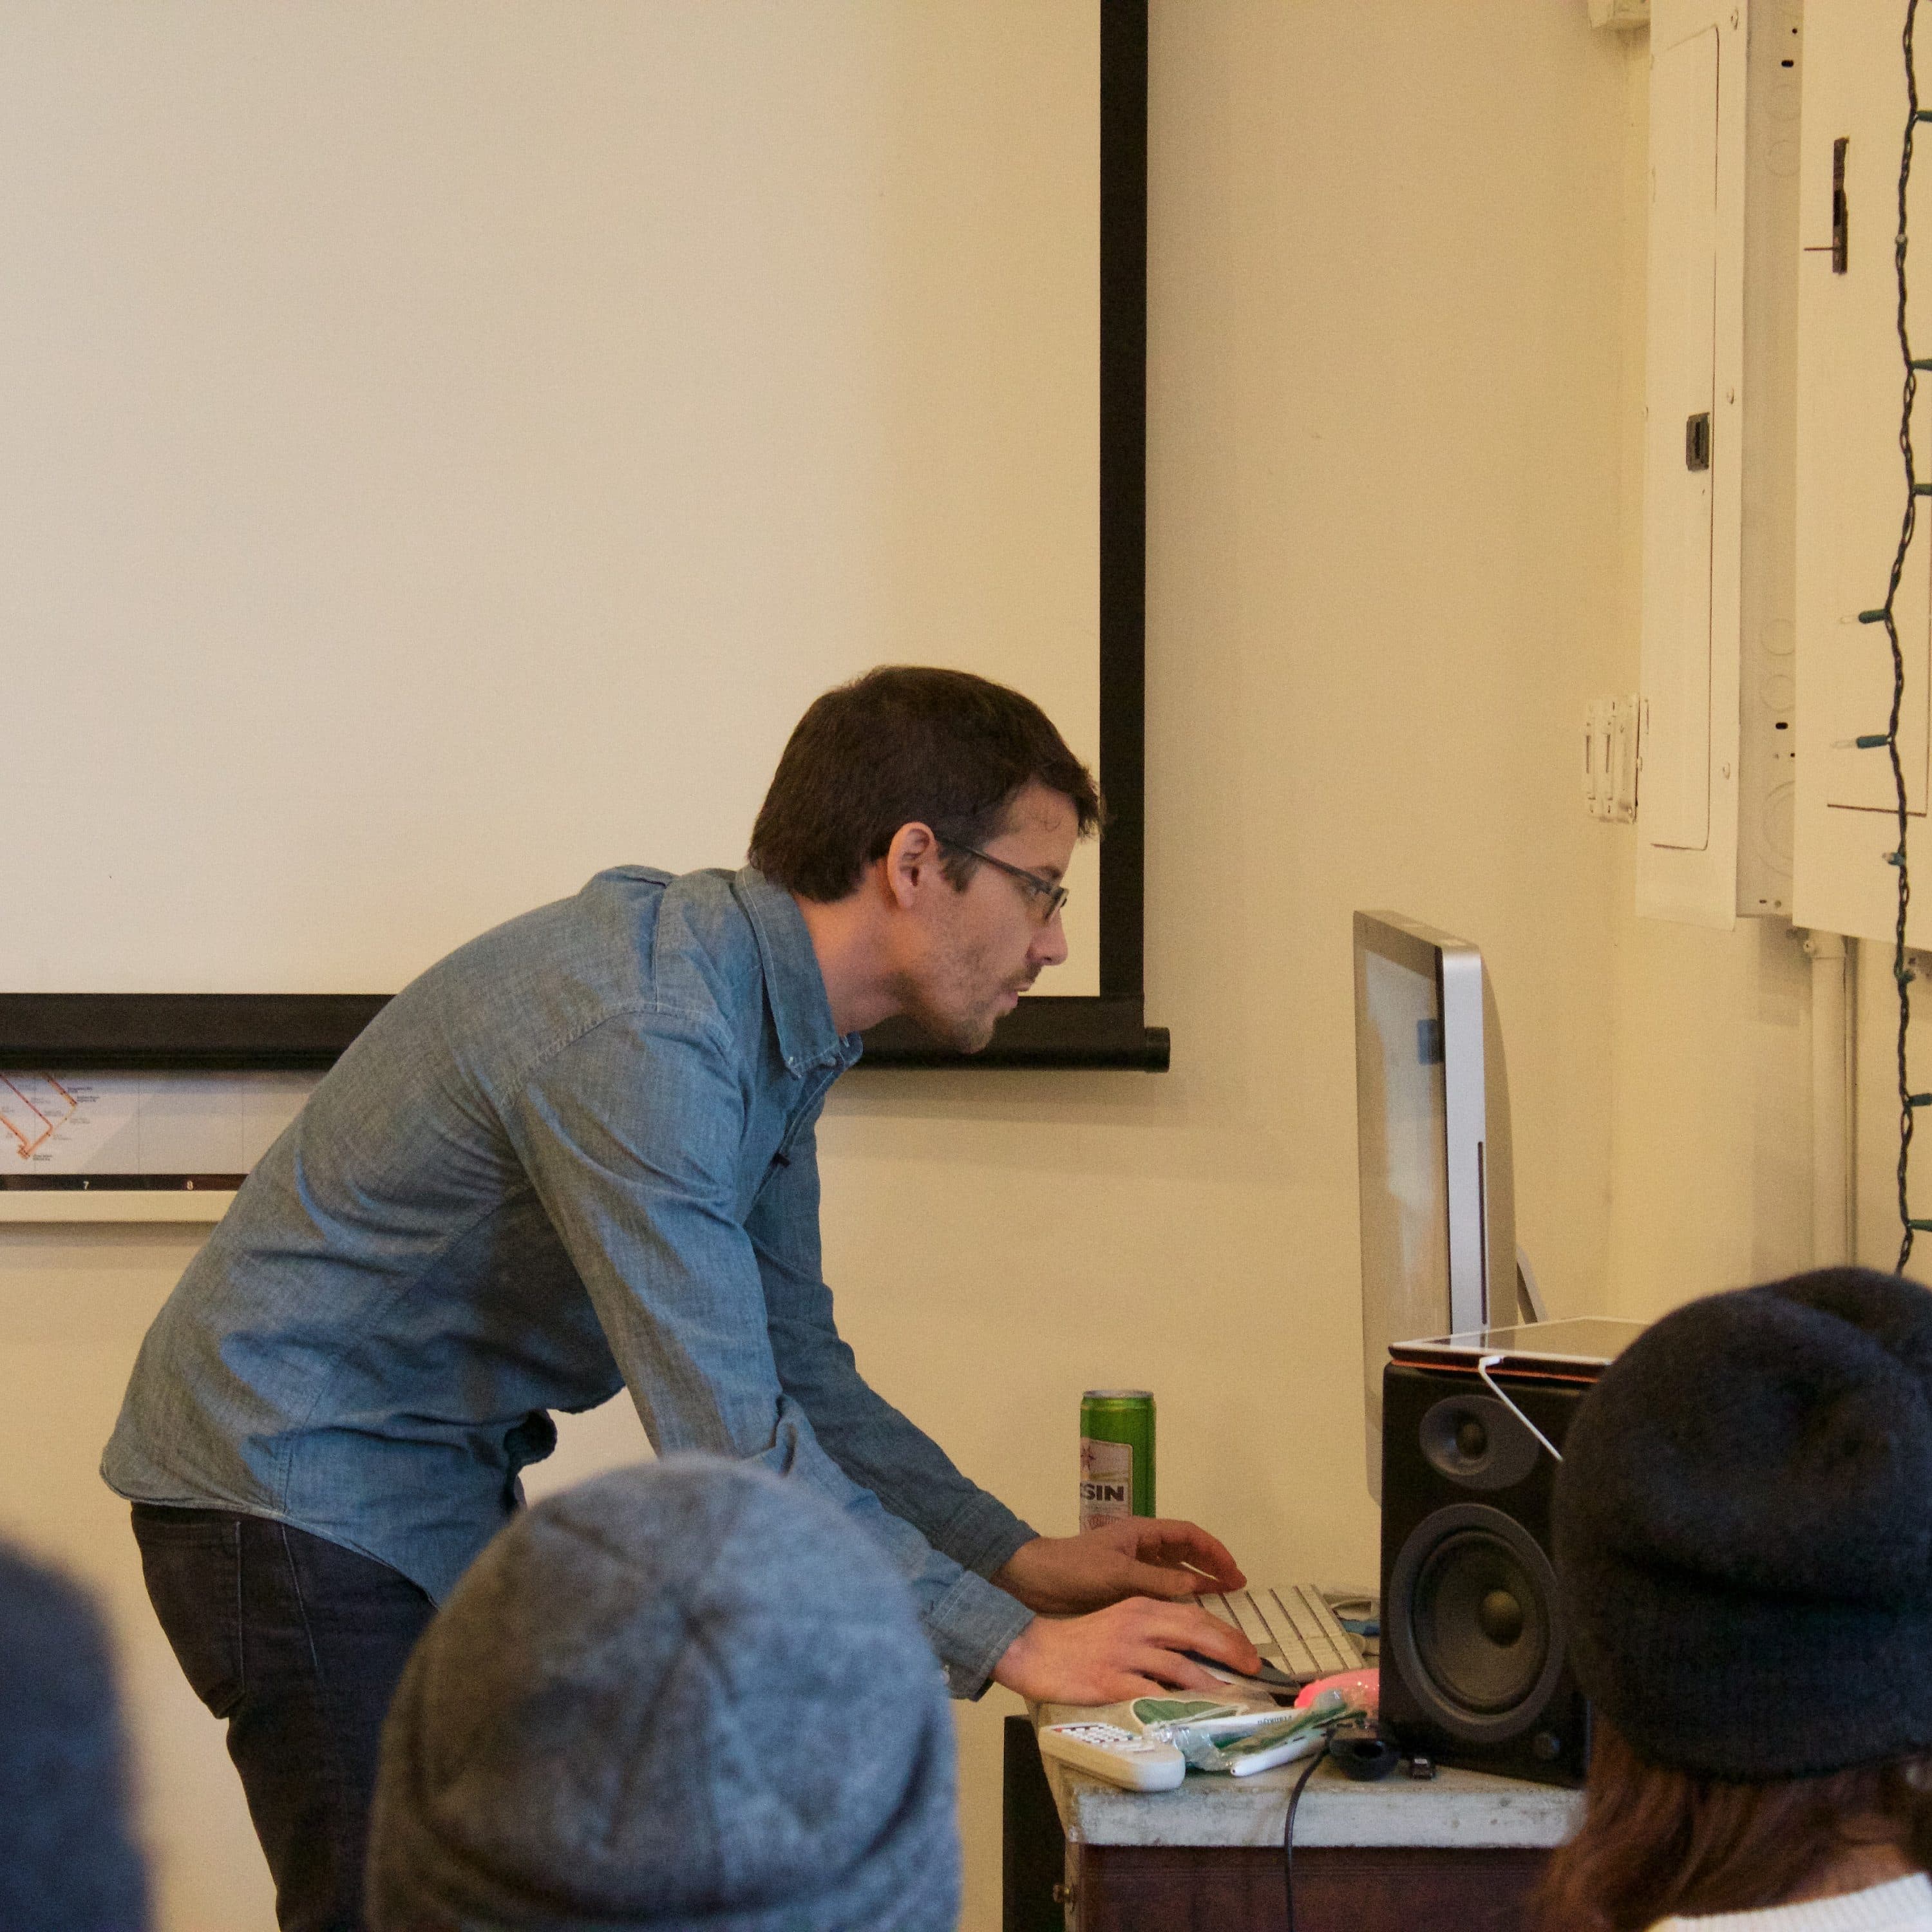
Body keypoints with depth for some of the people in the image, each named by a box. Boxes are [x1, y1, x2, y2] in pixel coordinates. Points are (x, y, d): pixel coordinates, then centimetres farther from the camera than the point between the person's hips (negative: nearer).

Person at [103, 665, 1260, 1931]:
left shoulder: (779, 1021, 4)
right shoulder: (640, 1041, -29)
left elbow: (790, 1368, 11)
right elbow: (733, 1446, -32)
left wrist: (1018, 1559, 0)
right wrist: (1010, 1645, -30)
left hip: (446, 1494, 10)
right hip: (298, 1482, -10)